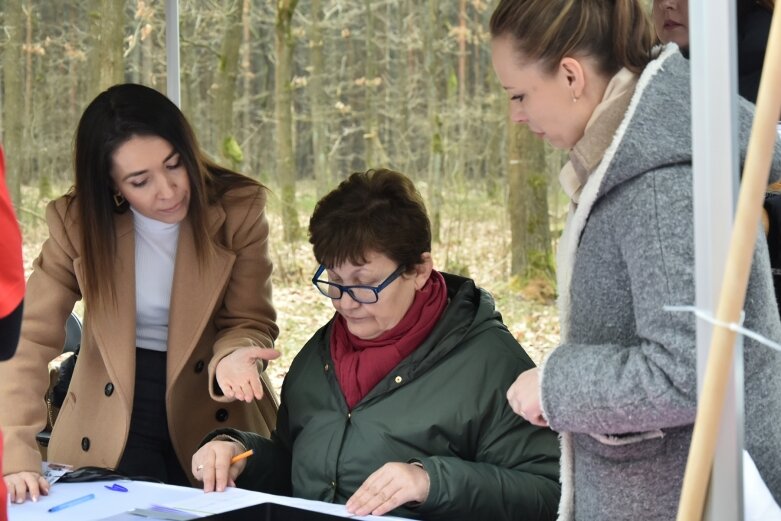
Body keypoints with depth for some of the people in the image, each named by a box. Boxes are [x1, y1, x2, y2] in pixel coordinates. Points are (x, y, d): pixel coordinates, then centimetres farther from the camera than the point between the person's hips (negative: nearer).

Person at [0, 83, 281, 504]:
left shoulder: (239, 209, -12)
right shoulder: (77, 221, -11)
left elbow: (248, 322, -5)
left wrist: (231, 356, -30)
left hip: (213, 424, 0)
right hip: (111, 431, 0)